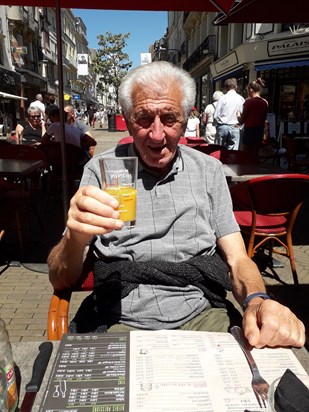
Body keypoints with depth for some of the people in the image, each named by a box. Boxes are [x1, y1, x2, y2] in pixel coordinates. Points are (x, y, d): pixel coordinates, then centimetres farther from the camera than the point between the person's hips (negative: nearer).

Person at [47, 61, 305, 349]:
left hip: (202, 315, 1)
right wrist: (76, 237, -27)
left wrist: (257, 301, -19)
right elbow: (61, 280, -3)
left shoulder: (209, 170, 6)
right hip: (123, 322, 0)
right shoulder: (100, 169, 0)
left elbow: (237, 260, 4)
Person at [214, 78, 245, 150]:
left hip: (222, 127, -1)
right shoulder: (241, 99, 2)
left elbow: (215, 116, -5)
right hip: (235, 128, 2)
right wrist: (238, 123, 15)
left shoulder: (222, 98, -3)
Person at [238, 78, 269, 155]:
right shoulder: (265, 103, 5)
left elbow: (241, 121, -5)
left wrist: (238, 115, 14)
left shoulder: (248, 102, -11)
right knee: (255, 155, 13)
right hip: (260, 131, 6)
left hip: (249, 130, -6)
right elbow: (264, 119, 13)